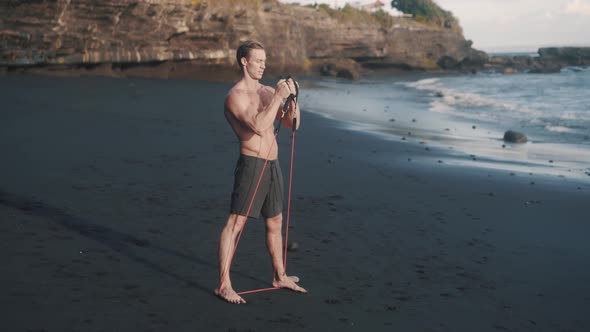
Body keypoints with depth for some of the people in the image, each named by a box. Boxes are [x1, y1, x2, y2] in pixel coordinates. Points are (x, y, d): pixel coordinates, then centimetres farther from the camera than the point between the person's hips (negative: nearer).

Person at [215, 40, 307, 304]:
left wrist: (292, 98, -3)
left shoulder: (267, 92, 12)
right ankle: (224, 285, -5)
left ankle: (280, 277, 32)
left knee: (275, 223, 17)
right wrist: (278, 97, -20)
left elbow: (292, 124, 12)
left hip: (272, 165, 8)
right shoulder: (236, 96, -12)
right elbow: (258, 126, -25)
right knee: (236, 223, -8)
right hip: (251, 164, -8)